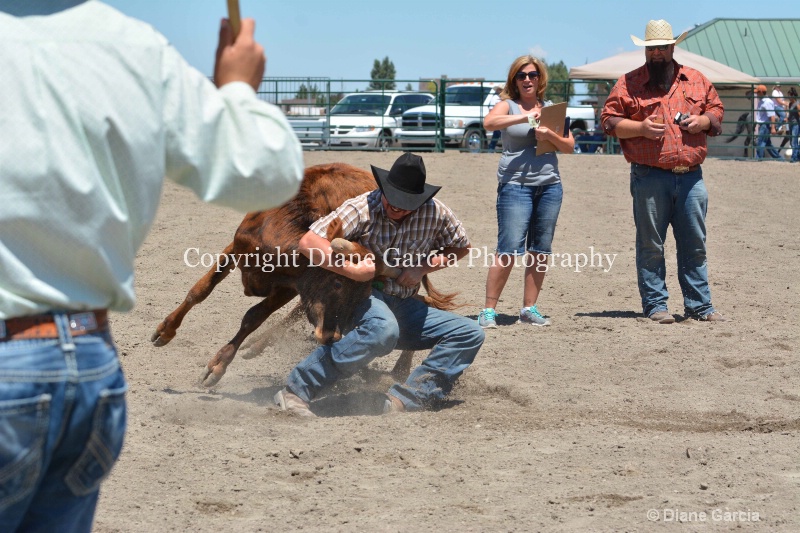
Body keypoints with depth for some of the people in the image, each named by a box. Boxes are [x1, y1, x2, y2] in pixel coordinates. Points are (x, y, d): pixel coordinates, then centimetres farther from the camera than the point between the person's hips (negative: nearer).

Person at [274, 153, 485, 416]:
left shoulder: (435, 213, -5)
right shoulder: (362, 208, -17)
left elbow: (461, 247, 14)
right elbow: (308, 242, -26)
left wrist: (423, 267, -3)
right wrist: (351, 270, -34)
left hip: (403, 307, 6)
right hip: (360, 299, -6)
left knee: (469, 334, -7)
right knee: (383, 330, -40)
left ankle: (404, 400, -20)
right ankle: (296, 391, -32)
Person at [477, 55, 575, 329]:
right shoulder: (508, 105, 2)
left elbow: (569, 146, 11)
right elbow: (489, 122, -20)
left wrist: (550, 135, -7)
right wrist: (525, 117, -23)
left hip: (549, 184, 5)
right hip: (515, 184, -4)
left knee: (540, 251, 5)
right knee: (508, 251, -11)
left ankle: (529, 309, 13)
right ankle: (488, 310, -5)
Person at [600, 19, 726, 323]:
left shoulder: (697, 81, 13)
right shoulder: (629, 84, 3)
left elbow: (716, 110, 19)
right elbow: (609, 120, 1)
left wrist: (702, 121, -3)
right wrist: (640, 128, -14)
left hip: (691, 177, 3)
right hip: (650, 178, -3)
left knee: (695, 245, 6)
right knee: (651, 246, 2)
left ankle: (699, 306, 12)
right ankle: (655, 306, 9)